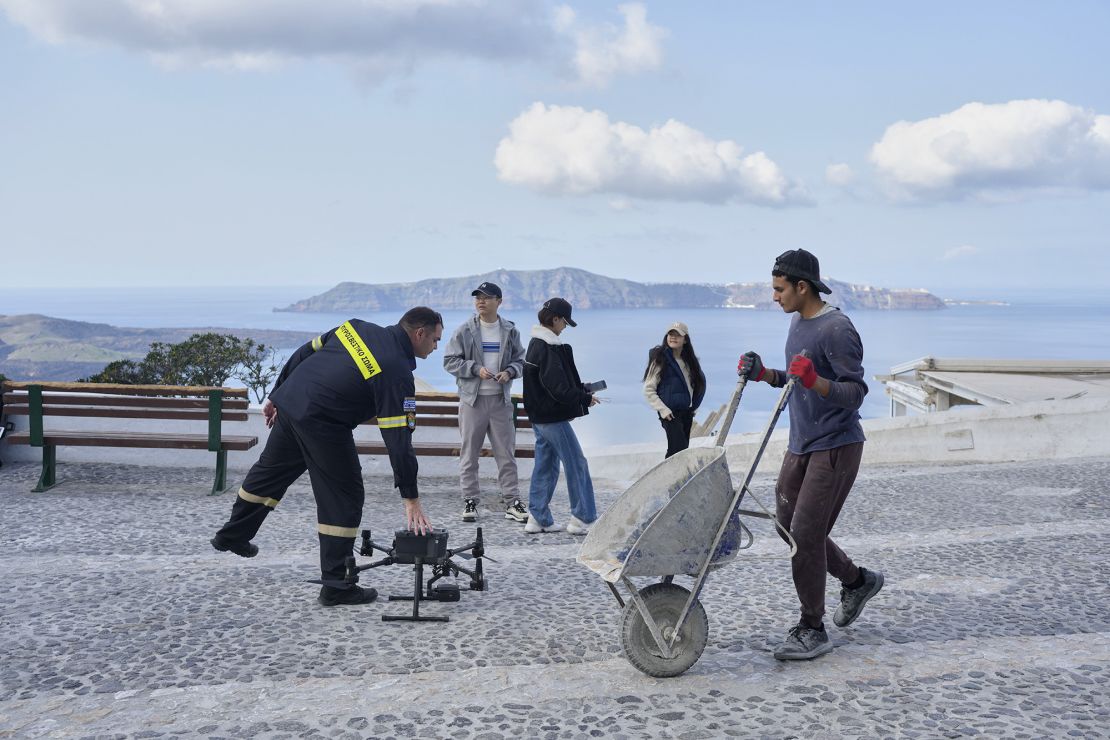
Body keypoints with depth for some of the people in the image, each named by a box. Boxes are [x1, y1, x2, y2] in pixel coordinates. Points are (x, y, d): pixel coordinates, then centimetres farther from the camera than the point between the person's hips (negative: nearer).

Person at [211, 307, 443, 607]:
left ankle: (231, 536, 47)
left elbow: (304, 353, 13)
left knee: (269, 471, 27)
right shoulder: (398, 373, -13)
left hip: (288, 402, 8)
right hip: (322, 423, -8)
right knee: (344, 498, 4)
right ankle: (335, 587, 8)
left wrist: (276, 396, 23)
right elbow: (399, 439, -16)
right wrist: (410, 498, -13)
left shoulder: (357, 326, 8)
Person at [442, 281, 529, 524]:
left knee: (507, 453, 4)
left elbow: (520, 360, 12)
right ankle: (470, 501, 13)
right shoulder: (465, 330, -1)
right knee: (469, 453, 4)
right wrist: (476, 369, -14)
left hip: (501, 399, 2)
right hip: (472, 399, -1)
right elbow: (450, 360, -1)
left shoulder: (510, 331, 5)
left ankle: (512, 502, 11)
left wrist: (509, 372, -10)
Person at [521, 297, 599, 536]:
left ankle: (538, 518, 18)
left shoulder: (536, 344, 12)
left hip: (539, 416, 10)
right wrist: (585, 398, -9)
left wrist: (580, 389, 9)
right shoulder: (548, 349, -20)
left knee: (545, 465, 14)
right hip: (553, 418, -10)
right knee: (576, 464, -1)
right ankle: (582, 518, 4)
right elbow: (559, 388, -23)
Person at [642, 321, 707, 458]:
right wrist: (663, 410, -16)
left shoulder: (689, 360, 9)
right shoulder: (660, 360, -8)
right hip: (670, 414, -6)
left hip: (687, 413, 6)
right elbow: (648, 390, -8)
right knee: (679, 448, -17)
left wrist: (694, 406, 12)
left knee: (682, 449, 8)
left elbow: (700, 382, 23)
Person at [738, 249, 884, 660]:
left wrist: (814, 381, -36)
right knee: (787, 523, 13)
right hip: (801, 444, 10)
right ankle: (857, 581, 31)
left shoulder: (836, 330, -17)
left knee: (805, 533, -10)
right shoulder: (797, 322, 12)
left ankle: (812, 630, 3)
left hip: (836, 447, -9)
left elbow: (855, 393, -20)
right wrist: (764, 374, 7)